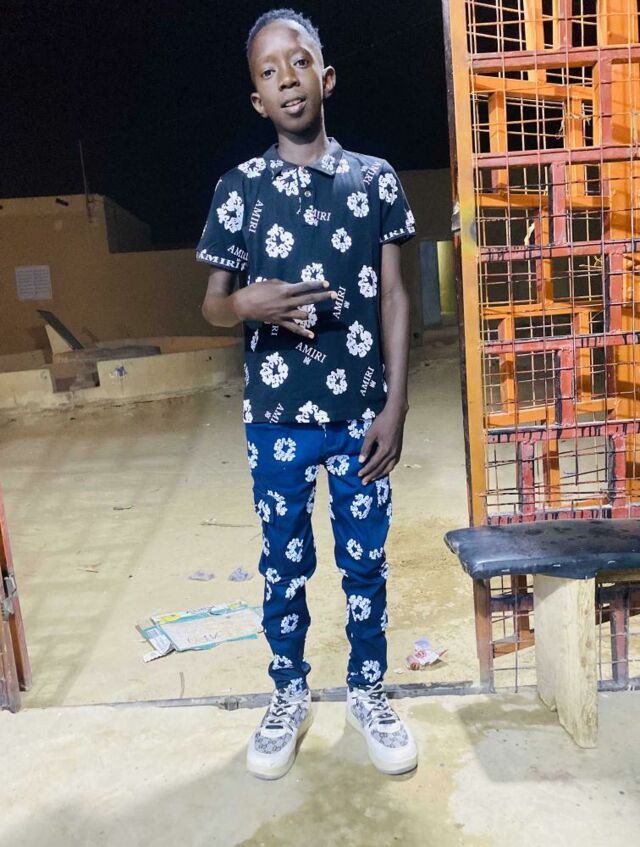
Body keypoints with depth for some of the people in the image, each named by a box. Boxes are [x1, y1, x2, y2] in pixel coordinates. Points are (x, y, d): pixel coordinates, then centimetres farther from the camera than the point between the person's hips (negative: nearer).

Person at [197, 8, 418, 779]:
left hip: (362, 414, 0)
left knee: (366, 562, 11)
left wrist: (395, 406, -5)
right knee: (283, 564, 13)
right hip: (276, 418, 0)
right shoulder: (238, 188, 1)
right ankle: (290, 695, 34)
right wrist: (248, 303, -19)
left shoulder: (375, 179, 2)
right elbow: (212, 304, 5)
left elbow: (393, 297, 1)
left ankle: (367, 692, 33)